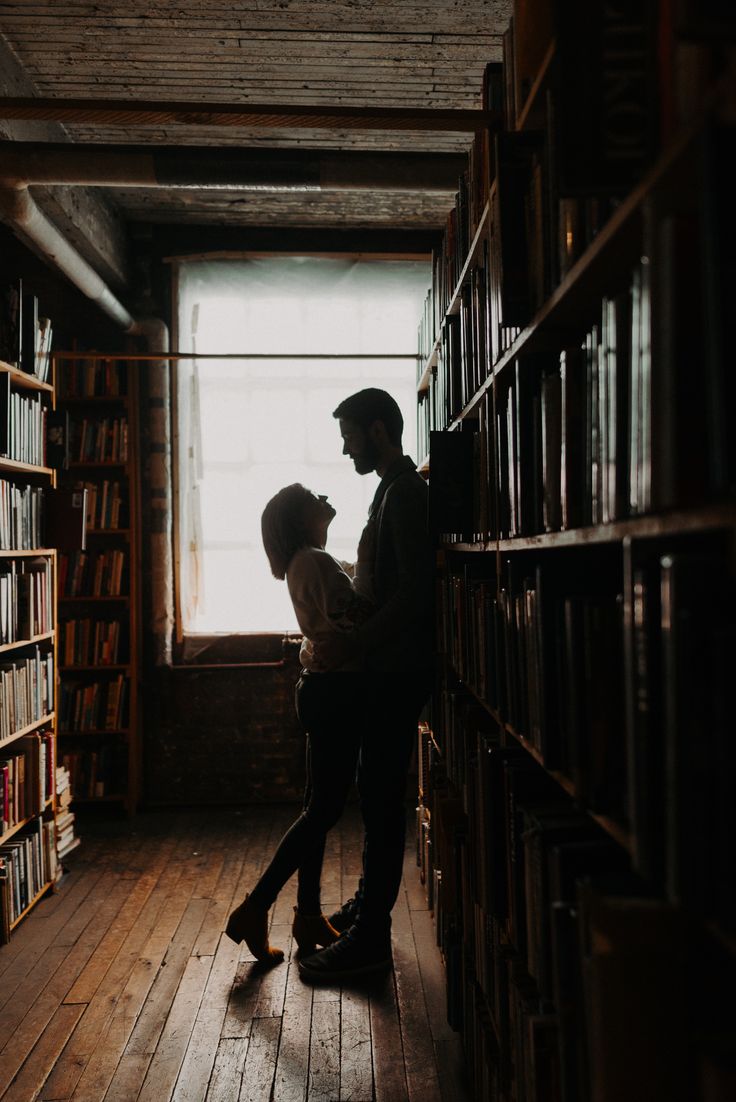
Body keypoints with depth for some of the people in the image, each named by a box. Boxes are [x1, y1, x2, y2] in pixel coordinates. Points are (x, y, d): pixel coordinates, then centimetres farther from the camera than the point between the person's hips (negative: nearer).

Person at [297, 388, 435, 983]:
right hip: (386, 666, 10)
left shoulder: (405, 493, -14)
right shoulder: (395, 491, 18)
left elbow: (414, 591, -23)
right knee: (377, 793, 17)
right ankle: (369, 904, 30)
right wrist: (349, 640, 18)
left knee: (380, 796, -5)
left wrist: (353, 645, -21)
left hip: (398, 669, -10)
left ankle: (370, 938, 3)